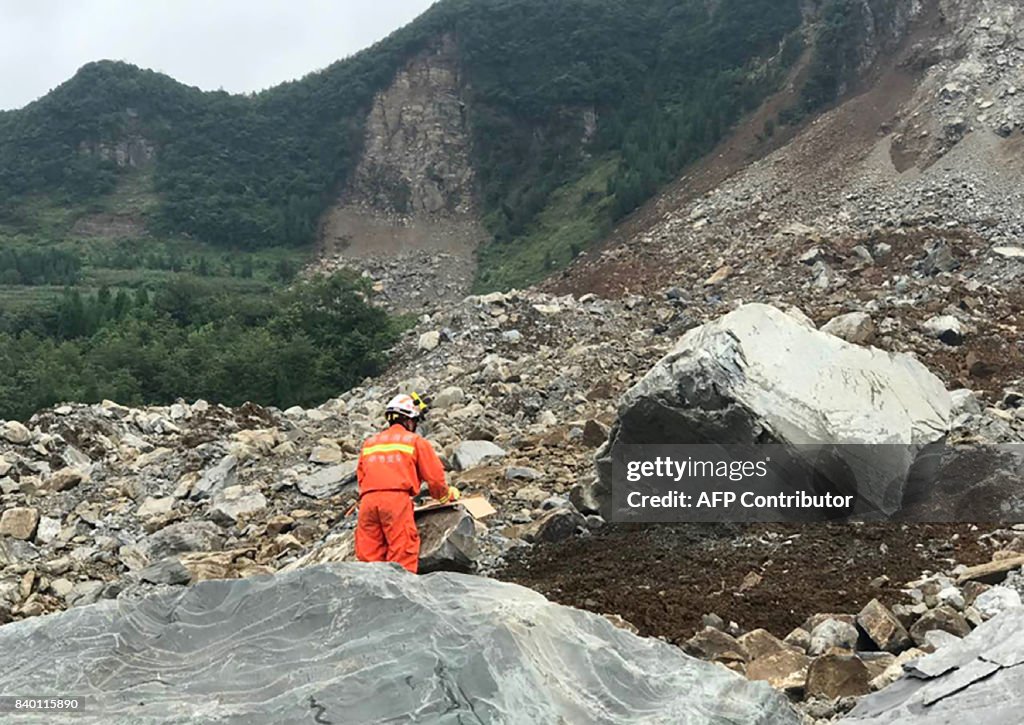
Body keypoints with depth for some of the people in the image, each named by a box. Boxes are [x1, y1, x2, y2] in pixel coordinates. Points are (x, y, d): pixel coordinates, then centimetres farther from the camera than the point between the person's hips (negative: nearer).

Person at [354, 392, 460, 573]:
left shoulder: (369, 443, 27)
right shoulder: (415, 441, 13)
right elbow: (434, 475, 12)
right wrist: (446, 494, 30)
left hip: (367, 500, 5)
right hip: (397, 499, -4)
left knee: (369, 557, 5)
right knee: (402, 556, -8)